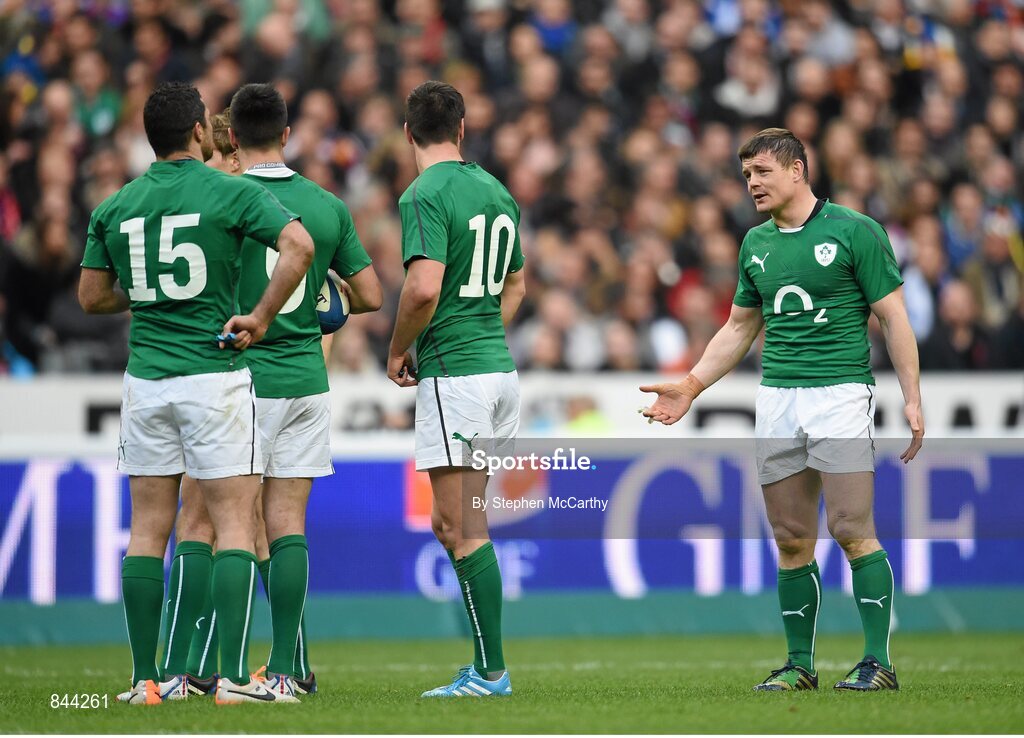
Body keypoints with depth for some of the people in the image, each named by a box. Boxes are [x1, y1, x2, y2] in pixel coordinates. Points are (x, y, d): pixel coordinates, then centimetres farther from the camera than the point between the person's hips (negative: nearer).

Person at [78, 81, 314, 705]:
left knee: (148, 529, 8)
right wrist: (260, 317, -10)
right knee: (236, 524, -1)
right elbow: (299, 246, -18)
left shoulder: (116, 206, 7)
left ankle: (146, 677, 7)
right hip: (215, 374, -4)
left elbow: (92, 297, 13)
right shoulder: (233, 193, -5)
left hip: (146, 378, 4)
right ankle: (234, 675, -9)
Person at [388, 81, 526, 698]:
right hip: (500, 367, 8)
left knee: (463, 529, -5)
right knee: (451, 522, 14)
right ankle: (487, 663, 12)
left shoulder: (426, 195, -13)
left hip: (453, 375, -8)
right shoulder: (498, 192, 13)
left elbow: (424, 288, -23)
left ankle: (491, 671, -5)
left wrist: (398, 351, -8)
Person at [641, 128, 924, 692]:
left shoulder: (854, 231, -4)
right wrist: (690, 386, 13)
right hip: (776, 400, 6)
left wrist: (911, 398, -10)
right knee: (791, 540, 5)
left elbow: (894, 318, -3)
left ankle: (878, 661, -7)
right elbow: (739, 329, 23)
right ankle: (799, 663, 11)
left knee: (852, 531, -11)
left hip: (841, 392, -6)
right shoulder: (756, 244, 14)